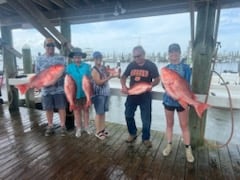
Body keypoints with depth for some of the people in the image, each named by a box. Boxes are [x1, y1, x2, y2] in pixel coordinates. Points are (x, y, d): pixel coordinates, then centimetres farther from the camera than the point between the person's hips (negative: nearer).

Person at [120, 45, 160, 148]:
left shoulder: (151, 65, -6)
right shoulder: (131, 65, 2)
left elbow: (157, 79, -4)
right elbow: (123, 77, 8)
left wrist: (150, 85, -25)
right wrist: (123, 86, -12)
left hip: (145, 96, -3)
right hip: (132, 95, 3)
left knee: (146, 119, 6)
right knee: (128, 115, 12)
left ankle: (146, 138, 27)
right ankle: (132, 134, 35)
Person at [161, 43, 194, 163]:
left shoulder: (185, 67, -3)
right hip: (168, 100, 3)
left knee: (184, 125, 6)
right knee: (169, 124, 14)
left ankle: (188, 149, 20)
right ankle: (169, 145, 28)